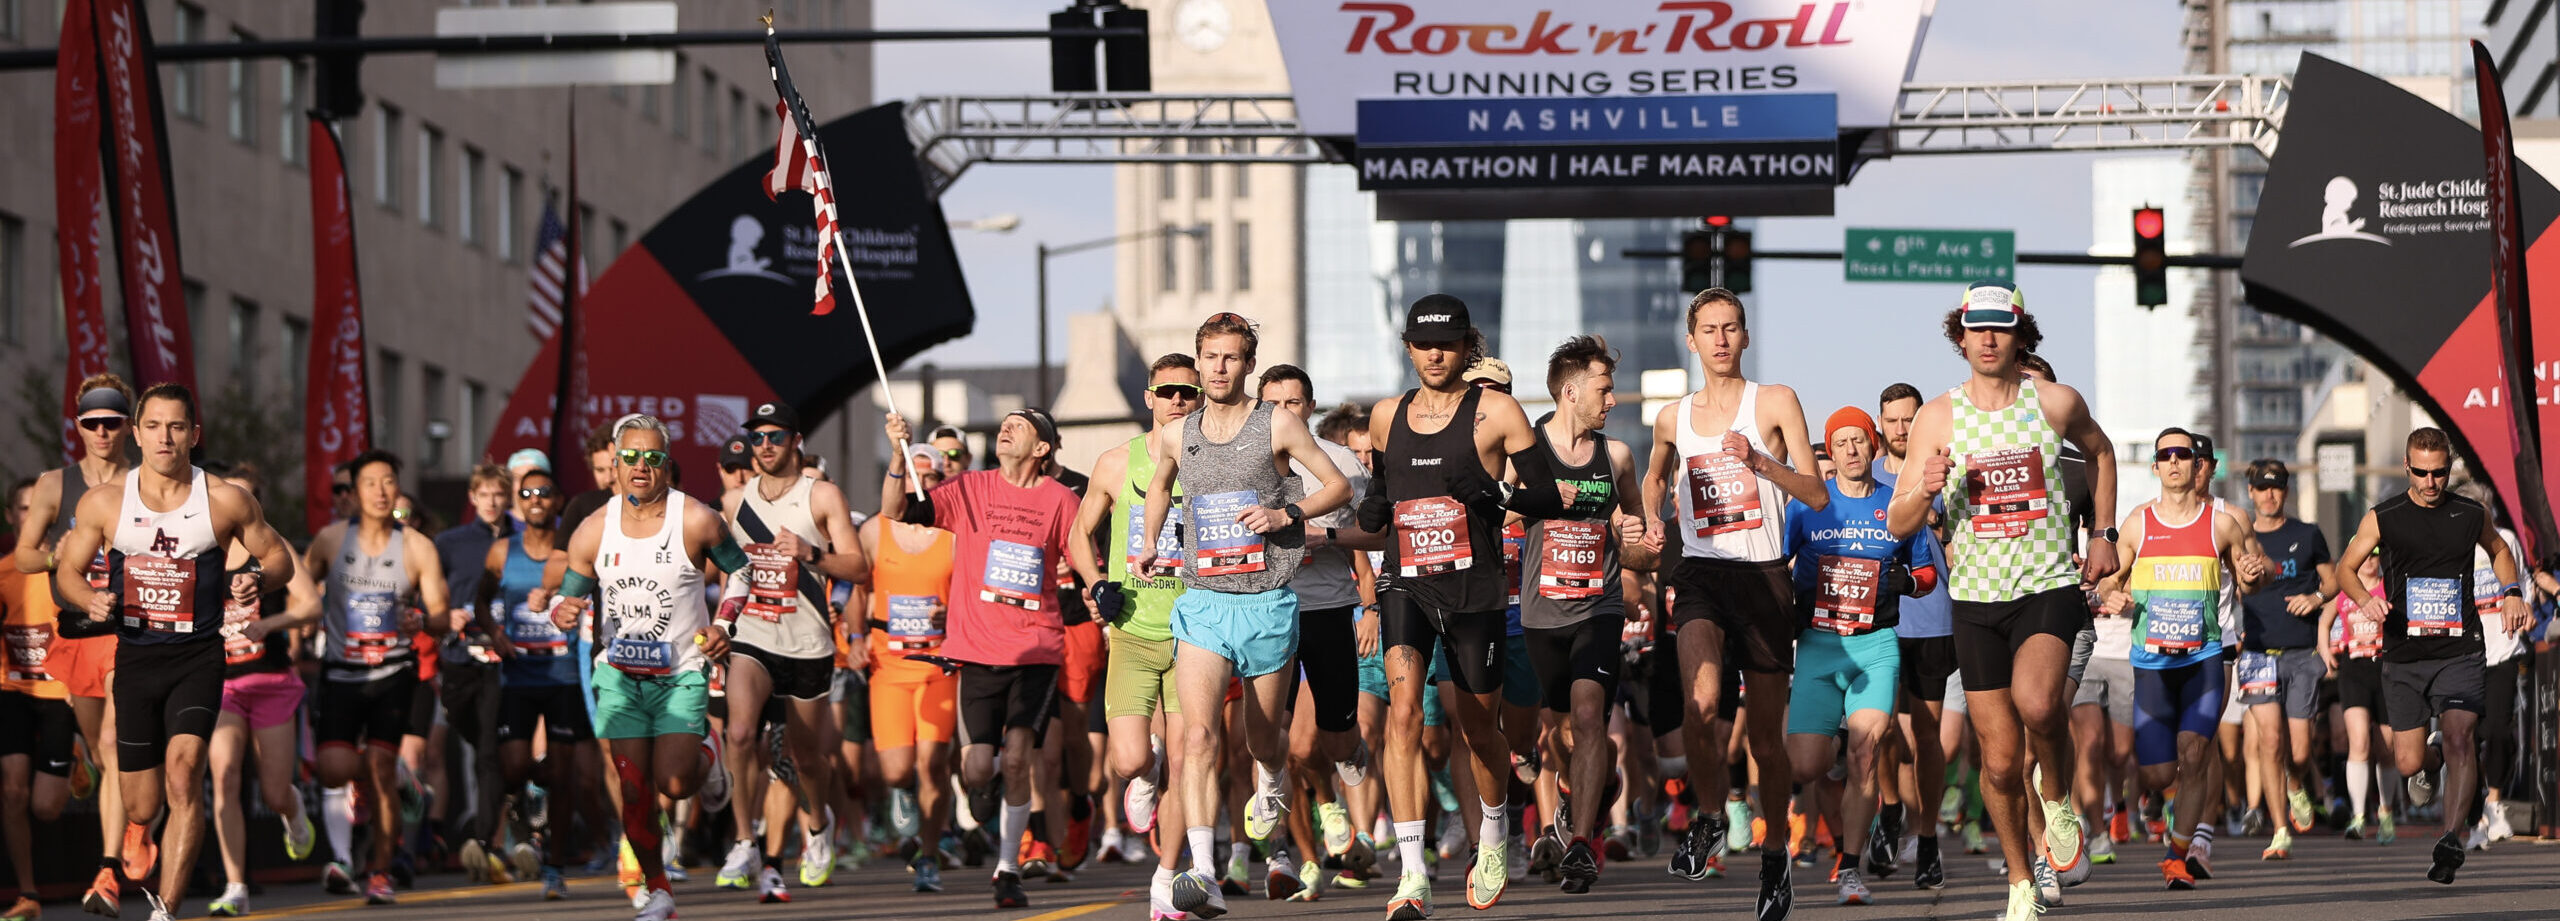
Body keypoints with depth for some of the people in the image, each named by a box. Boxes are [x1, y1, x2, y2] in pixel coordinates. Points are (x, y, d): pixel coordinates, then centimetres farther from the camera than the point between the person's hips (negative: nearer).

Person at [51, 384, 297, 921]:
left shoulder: (225, 502, -1)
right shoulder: (103, 503, 2)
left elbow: (278, 558, 10)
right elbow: (66, 571, 12)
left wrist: (258, 581, -13)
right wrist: (89, 602, -10)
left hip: (197, 656, -2)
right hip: (131, 656, 2)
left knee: (183, 771, -24)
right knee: (142, 807, 5)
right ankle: (137, 837, 45)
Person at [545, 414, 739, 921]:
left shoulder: (696, 521, -11)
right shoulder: (593, 532, -4)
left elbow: (740, 571, 5)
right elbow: (569, 597, 5)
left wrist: (725, 626, -8)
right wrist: (560, 610, -19)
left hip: (682, 673, -2)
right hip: (619, 673, 2)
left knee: (674, 783, -14)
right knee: (634, 790, -2)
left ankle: (706, 753, 23)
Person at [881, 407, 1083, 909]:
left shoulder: (1059, 499, 3)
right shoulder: (970, 489, 4)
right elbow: (895, 510, -3)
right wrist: (900, 454, -17)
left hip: (1037, 648, -1)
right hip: (978, 649, 1)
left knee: (1017, 758, -12)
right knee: (976, 769, -6)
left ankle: (1007, 869, 0)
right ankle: (982, 792, 31)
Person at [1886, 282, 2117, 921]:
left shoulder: (2055, 403, -1)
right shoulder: (1936, 418, -1)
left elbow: (2099, 452, 22)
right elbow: (1897, 525, -1)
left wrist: (2103, 534, 16)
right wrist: (1926, 490, -21)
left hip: (2051, 586, -2)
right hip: (1977, 598, 2)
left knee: (2036, 701, -31)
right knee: (2000, 760, 4)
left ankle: (2057, 798, -2)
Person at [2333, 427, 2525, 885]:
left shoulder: (2472, 515, 4)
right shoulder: (2383, 518, -1)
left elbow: (2499, 550, 25)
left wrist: (2512, 592, 8)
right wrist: (2364, 599, -13)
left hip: (2461, 653, -1)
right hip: (2404, 656, 1)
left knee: (2458, 739, -23)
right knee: (2408, 762, 4)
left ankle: (2451, 842, -26)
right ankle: (2426, 770, 43)